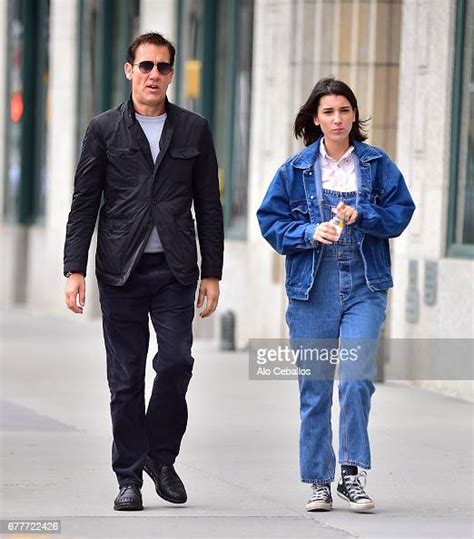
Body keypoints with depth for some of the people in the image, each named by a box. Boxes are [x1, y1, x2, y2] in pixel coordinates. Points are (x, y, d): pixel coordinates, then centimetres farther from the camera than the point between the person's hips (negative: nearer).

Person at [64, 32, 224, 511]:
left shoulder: (193, 130, 9)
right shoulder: (104, 130, 5)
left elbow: (208, 206, 11)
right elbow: (84, 204, 4)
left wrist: (212, 273, 6)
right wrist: (75, 270, -5)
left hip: (174, 271, 1)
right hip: (121, 272, 0)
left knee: (176, 361, -12)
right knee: (125, 377, 2)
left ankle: (161, 456, 11)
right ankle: (129, 479, 9)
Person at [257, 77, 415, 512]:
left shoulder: (378, 164, 5)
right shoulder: (296, 169, 5)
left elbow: (400, 212, 4)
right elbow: (271, 221, 4)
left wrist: (361, 216, -13)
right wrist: (310, 232, -12)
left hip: (364, 285, -1)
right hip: (312, 287, 1)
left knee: (357, 379, -13)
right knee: (314, 387, 4)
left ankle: (353, 474, -1)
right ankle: (318, 481, 13)